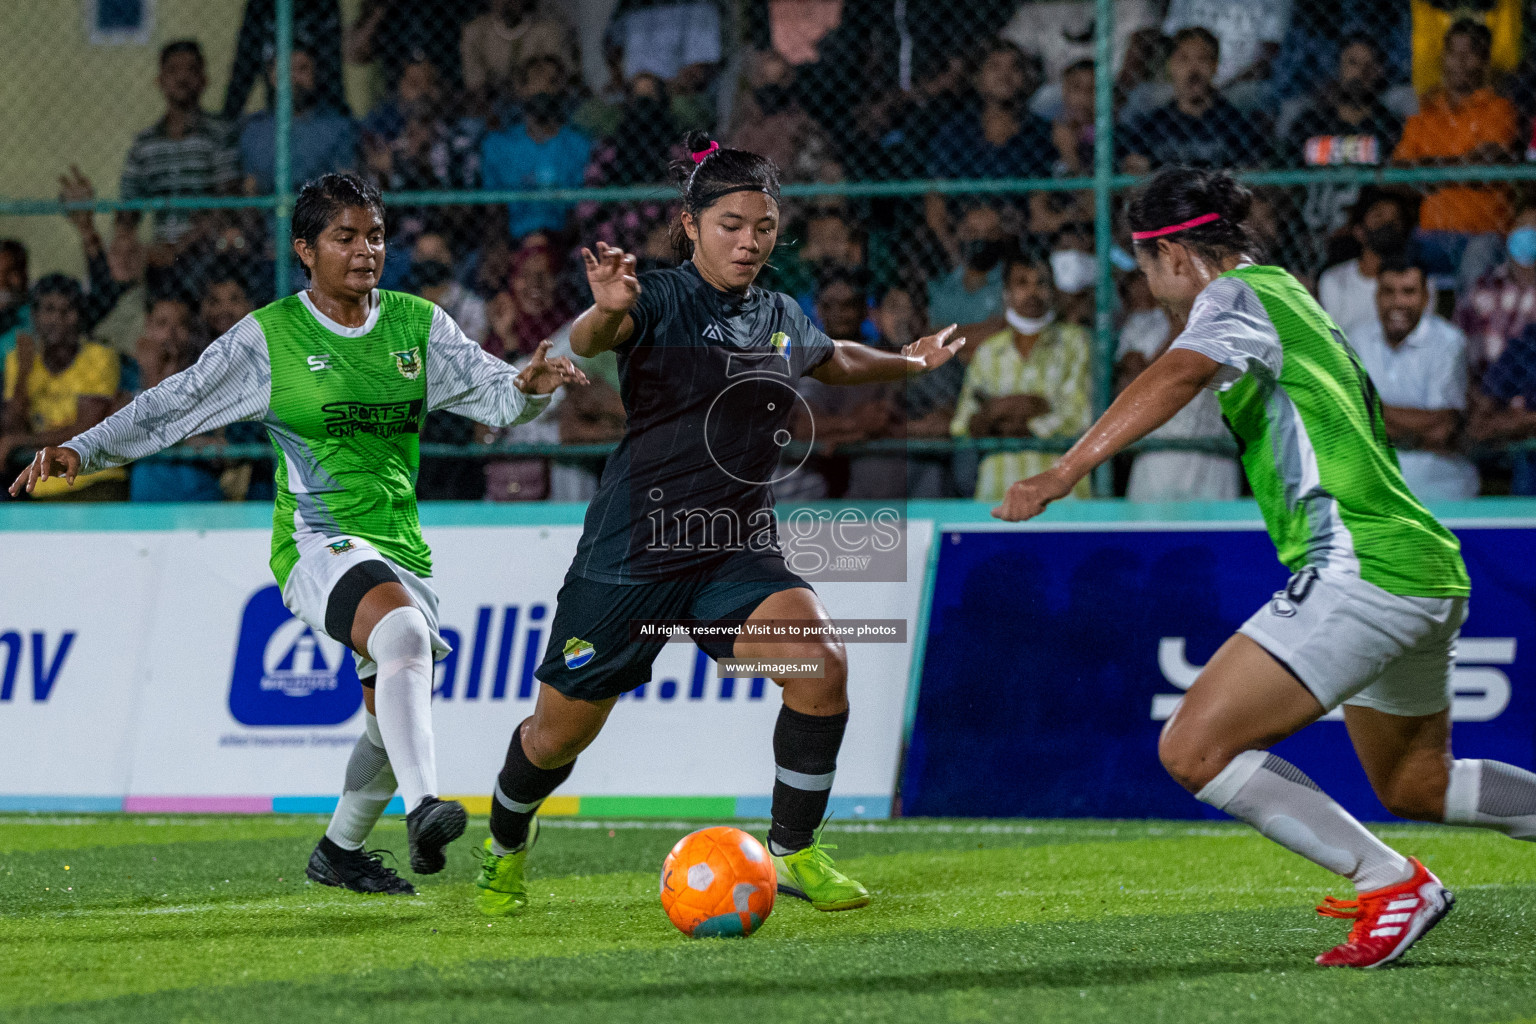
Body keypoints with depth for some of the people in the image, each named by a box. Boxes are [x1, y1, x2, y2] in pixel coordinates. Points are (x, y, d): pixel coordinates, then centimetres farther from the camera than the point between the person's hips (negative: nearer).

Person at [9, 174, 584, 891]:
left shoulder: (418, 325, 8)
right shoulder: (270, 337, -2)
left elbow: (494, 394, 3)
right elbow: (172, 406, -2)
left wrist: (529, 388, -21)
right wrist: (81, 450, -12)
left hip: (400, 549, 6)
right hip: (318, 542, -6)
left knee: (397, 719, 12)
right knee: (403, 628, -36)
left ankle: (338, 851, 38)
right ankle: (423, 808, -47)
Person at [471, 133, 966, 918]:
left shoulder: (781, 318, 8)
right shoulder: (660, 299, -11)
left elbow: (833, 361, 34)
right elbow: (587, 342, -35)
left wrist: (909, 362, 38)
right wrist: (606, 310, -56)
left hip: (737, 550, 4)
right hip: (633, 549, -4)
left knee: (821, 662, -23)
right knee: (560, 733, 6)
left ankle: (792, 852, -8)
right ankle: (506, 846, 38)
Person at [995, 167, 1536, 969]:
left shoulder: (1234, 297, -7)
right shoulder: (1290, 295, 21)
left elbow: (1178, 376, -28)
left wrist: (1064, 472, -37)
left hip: (1359, 568, -10)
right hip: (1427, 571, 10)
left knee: (1193, 749, -13)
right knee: (1413, 788, 27)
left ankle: (1394, 884, -10)